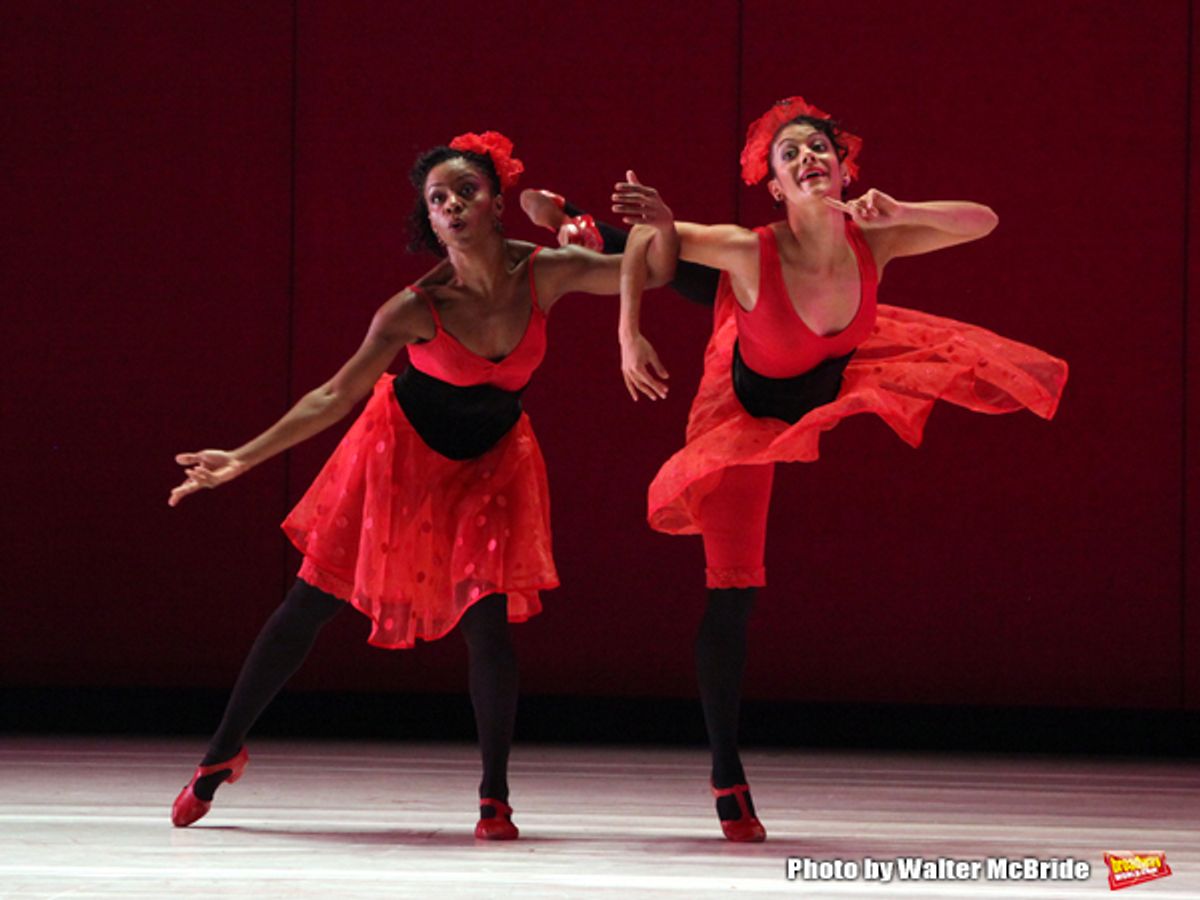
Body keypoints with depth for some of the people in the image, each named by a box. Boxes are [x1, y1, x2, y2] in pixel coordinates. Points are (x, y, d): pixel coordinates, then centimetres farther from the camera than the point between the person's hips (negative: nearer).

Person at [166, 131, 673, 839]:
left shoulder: (545, 274, -20)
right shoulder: (416, 309, -26)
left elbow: (654, 272, -14)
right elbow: (335, 397, -20)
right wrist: (243, 459, -24)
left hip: (490, 461, 1)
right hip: (401, 453, -1)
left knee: (489, 620, -10)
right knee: (310, 606, 2)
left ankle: (496, 799, 4)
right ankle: (224, 753, 17)